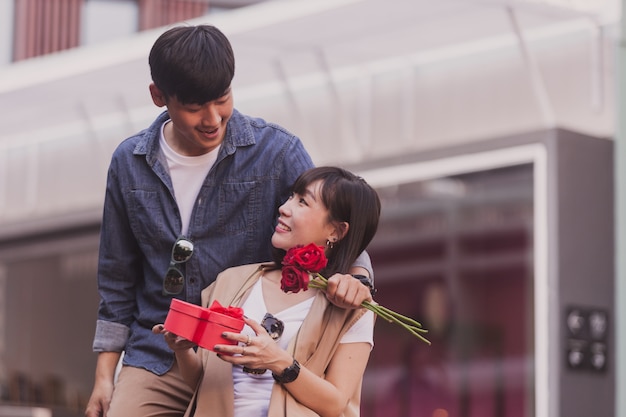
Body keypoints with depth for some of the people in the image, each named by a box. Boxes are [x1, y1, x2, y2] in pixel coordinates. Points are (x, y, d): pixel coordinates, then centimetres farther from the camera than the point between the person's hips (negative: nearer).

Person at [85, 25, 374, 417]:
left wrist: (355, 275, -23)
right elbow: (117, 278, 12)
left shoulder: (276, 151, -5)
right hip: (155, 361, 2)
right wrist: (105, 374, 10)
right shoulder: (129, 163, 4)